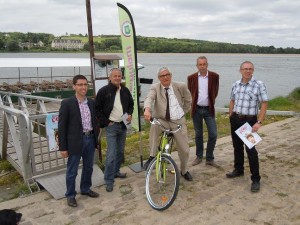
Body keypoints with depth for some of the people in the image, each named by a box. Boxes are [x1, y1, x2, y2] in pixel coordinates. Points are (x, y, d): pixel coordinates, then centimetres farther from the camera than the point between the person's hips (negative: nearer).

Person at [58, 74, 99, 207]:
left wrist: (96, 139, 13)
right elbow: (62, 126, -10)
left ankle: (85, 189, 38)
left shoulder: (91, 102, 6)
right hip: (75, 141, -5)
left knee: (88, 168, 18)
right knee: (72, 171, 8)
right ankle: (70, 195, 25)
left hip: (90, 139, 5)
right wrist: (63, 147, -11)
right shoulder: (67, 103, -10)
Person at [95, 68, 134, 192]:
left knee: (120, 151, 15)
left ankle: (116, 171, 34)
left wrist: (130, 114, 2)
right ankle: (109, 180, 2)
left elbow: (131, 104, 19)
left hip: (123, 125, 5)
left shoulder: (125, 90, 5)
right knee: (111, 154, -8)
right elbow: (97, 109, -6)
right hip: (111, 126, -5)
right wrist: (105, 122, -9)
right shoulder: (104, 91, -9)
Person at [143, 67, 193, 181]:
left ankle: (184, 171, 35)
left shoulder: (180, 86, -3)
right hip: (162, 120, -1)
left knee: (184, 150, 4)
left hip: (178, 122, 2)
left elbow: (188, 99, 14)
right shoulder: (155, 88, -7)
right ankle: (152, 157, -23)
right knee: (154, 125, -37)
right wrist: (147, 109, -48)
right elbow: (149, 98, -27)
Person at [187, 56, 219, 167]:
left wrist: (211, 101, 9)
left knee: (213, 134, -3)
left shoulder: (214, 76, -2)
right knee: (198, 134, 11)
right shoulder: (191, 77, -1)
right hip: (196, 109, 0)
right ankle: (199, 156, 26)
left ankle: (210, 158, 12)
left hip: (209, 109, 0)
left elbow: (215, 91, 10)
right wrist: (193, 102, 6)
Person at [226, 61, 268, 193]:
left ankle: (255, 179, 7)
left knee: (250, 149, -3)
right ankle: (238, 170, 34)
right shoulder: (236, 85, 5)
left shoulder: (259, 85, -10)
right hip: (235, 119, 5)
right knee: (237, 146, 16)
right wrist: (230, 117, 13)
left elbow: (264, 104, -12)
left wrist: (259, 122, -18)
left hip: (250, 120, -5)